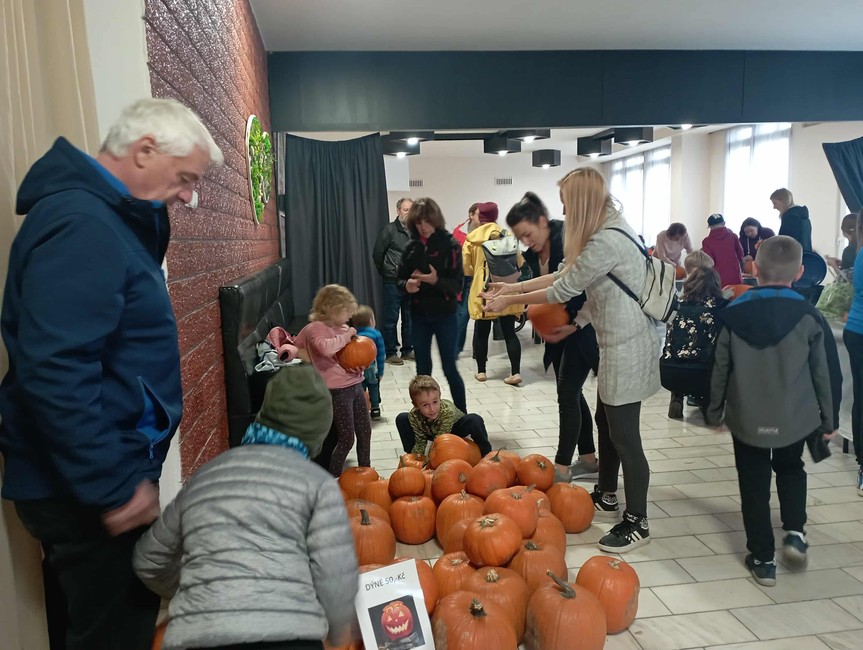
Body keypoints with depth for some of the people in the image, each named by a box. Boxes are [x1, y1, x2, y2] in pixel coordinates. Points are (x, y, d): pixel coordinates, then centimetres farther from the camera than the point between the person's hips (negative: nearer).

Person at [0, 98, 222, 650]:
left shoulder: (108, 216, 11)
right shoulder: (80, 225, -21)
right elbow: (55, 371, -28)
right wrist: (115, 487, -24)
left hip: (82, 480, 10)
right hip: (86, 490, -10)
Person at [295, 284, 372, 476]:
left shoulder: (343, 328, 10)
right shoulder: (315, 328, -12)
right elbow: (326, 348, -34)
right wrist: (347, 335, -20)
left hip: (355, 385, 8)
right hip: (338, 390, -8)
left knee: (365, 430, 16)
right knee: (346, 439, -1)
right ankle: (333, 479, 17)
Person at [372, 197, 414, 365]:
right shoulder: (389, 230, -6)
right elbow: (377, 254, -4)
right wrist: (386, 273, 1)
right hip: (393, 283, -5)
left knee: (409, 318, 12)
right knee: (391, 318, 2)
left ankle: (407, 350, 23)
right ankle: (390, 352, 10)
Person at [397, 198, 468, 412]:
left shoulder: (450, 245, -9)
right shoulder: (411, 247, 3)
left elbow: (458, 283, -12)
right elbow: (401, 278, 8)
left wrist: (436, 281, -30)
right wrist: (407, 285, -15)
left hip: (445, 315, -4)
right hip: (419, 315, 4)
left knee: (450, 368, 1)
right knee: (423, 369, 11)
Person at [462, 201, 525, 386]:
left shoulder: (471, 238, 0)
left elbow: (466, 267, 2)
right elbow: (520, 263, 3)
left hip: (482, 290, 0)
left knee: (481, 332, 11)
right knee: (509, 332, 4)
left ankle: (481, 371, 19)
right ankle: (516, 372, 0)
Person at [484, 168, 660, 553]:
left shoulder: (606, 241, -24)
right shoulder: (608, 230, 10)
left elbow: (563, 290, -17)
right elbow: (567, 275, 12)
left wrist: (509, 301, -6)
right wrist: (514, 287, 10)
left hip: (627, 348, -11)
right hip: (618, 343, 11)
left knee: (624, 436, -1)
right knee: (607, 422, 21)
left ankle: (637, 523, 13)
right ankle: (607, 497, 38)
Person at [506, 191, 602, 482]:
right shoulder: (533, 254, 4)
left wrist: (576, 325, -22)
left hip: (583, 329, -8)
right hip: (559, 328, 8)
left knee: (568, 393, -5)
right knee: (570, 393, 12)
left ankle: (562, 466, 6)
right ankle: (588, 458, 27)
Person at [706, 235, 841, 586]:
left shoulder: (733, 314, -6)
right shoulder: (810, 317, -9)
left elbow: (720, 369, 0)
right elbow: (826, 372, -2)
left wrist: (715, 411, 12)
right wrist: (829, 418, 11)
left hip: (747, 419, 0)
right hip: (795, 418, 1)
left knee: (754, 485, 12)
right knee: (791, 470, 28)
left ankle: (762, 558, 16)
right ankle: (794, 532, 16)